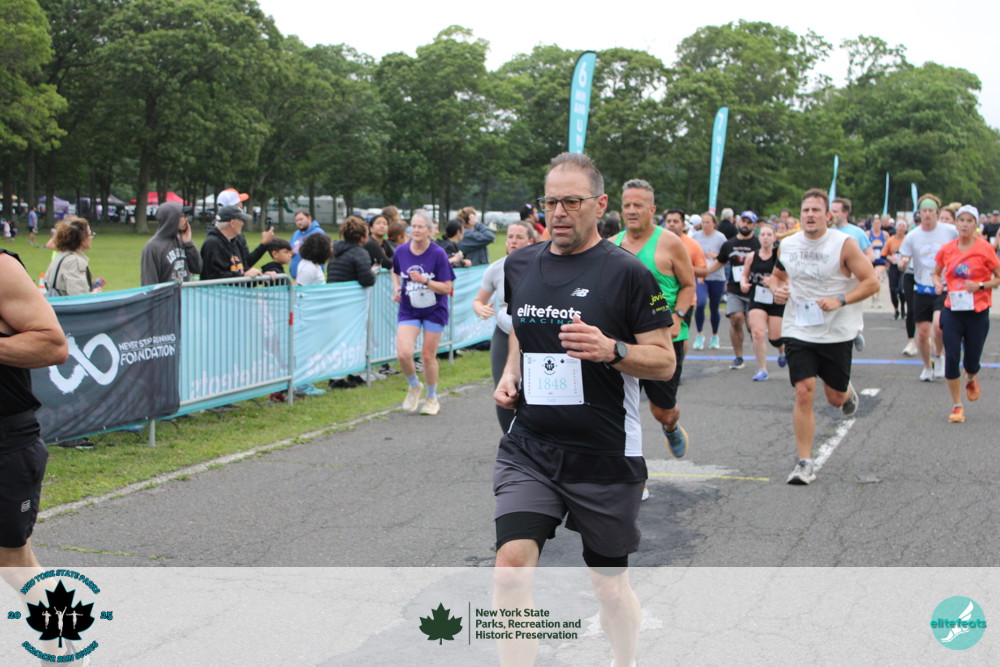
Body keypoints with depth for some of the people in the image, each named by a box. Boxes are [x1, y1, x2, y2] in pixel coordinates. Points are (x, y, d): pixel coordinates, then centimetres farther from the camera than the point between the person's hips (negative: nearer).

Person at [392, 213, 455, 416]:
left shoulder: (438, 253, -14)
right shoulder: (401, 251, -4)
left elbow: (447, 288, -13)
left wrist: (424, 280, -26)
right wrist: (396, 287, -1)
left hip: (434, 310, -2)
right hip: (408, 310, 2)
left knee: (428, 356, 4)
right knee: (403, 354, -15)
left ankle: (432, 398, 28)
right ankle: (414, 386, 17)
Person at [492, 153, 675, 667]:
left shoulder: (627, 273, -8)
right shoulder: (520, 264, 7)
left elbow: (664, 362, -7)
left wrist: (611, 350, -24)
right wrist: (510, 374, 6)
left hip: (606, 459, -3)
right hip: (529, 449, 3)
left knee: (609, 585, 11)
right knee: (511, 566, -14)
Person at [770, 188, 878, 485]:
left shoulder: (844, 244, -10)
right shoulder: (787, 245, 2)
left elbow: (871, 282, -10)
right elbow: (777, 275, 20)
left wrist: (840, 301, -23)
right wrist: (777, 289, -4)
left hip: (837, 333, -2)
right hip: (798, 331, 2)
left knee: (836, 398, 10)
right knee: (803, 394, -11)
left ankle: (848, 391, 50)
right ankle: (805, 463, -3)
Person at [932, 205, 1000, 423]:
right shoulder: (946, 249, 2)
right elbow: (936, 273, 17)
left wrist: (980, 286, -18)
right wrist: (938, 283, -5)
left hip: (977, 311, -2)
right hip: (953, 310, 2)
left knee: (971, 361, 4)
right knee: (951, 358, -5)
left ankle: (971, 380, 43)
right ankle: (957, 406, 10)